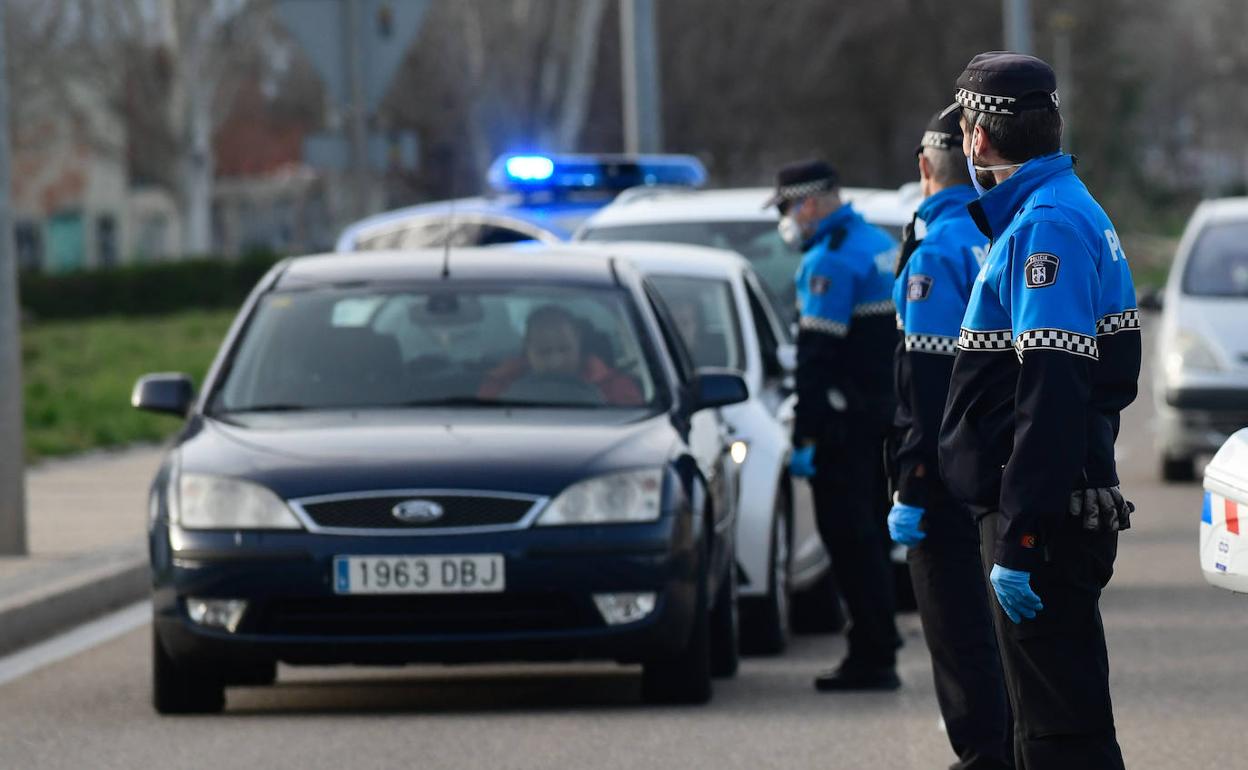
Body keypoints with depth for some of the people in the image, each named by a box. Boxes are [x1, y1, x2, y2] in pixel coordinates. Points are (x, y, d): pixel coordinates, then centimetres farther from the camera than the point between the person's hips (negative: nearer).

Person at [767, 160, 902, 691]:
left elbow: (817, 357, -20)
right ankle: (877, 645, 22)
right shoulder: (881, 244, 15)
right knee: (870, 533, 16)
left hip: (847, 421, -9)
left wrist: (804, 437, -20)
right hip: (886, 413, 10)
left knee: (848, 536, -7)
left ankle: (872, 657, -8)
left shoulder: (831, 261, -15)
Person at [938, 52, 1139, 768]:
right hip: (1073, 510, 11)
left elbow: (1050, 398, -23)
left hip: (1043, 520, -10)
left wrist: (1021, 540, -25)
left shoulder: (1047, 226, -16)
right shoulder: (1077, 213, 16)